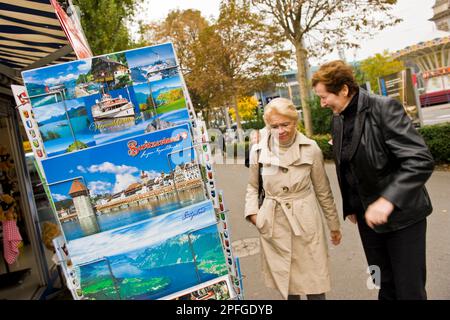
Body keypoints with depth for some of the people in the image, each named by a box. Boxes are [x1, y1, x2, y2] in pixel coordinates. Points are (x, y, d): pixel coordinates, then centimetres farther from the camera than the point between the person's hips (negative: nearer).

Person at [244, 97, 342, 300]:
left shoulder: (311, 149, -6)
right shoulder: (258, 151, -4)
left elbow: (323, 190, 3)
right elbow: (252, 186, 11)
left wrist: (334, 225, 11)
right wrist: (252, 212, -3)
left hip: (306, 222, -1)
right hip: (273, 225, 1)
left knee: (314, 285, 7)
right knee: (284, 284, 14)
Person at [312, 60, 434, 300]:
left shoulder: (385, 108, -17)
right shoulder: (337, 120, 4)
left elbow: (421, 161, -24)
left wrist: (388, 200, -31)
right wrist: (349, 207, 15)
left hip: (402, 214, -5)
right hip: (367, 216, 6)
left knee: (409, 289, 5)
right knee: (385, 285, 15)